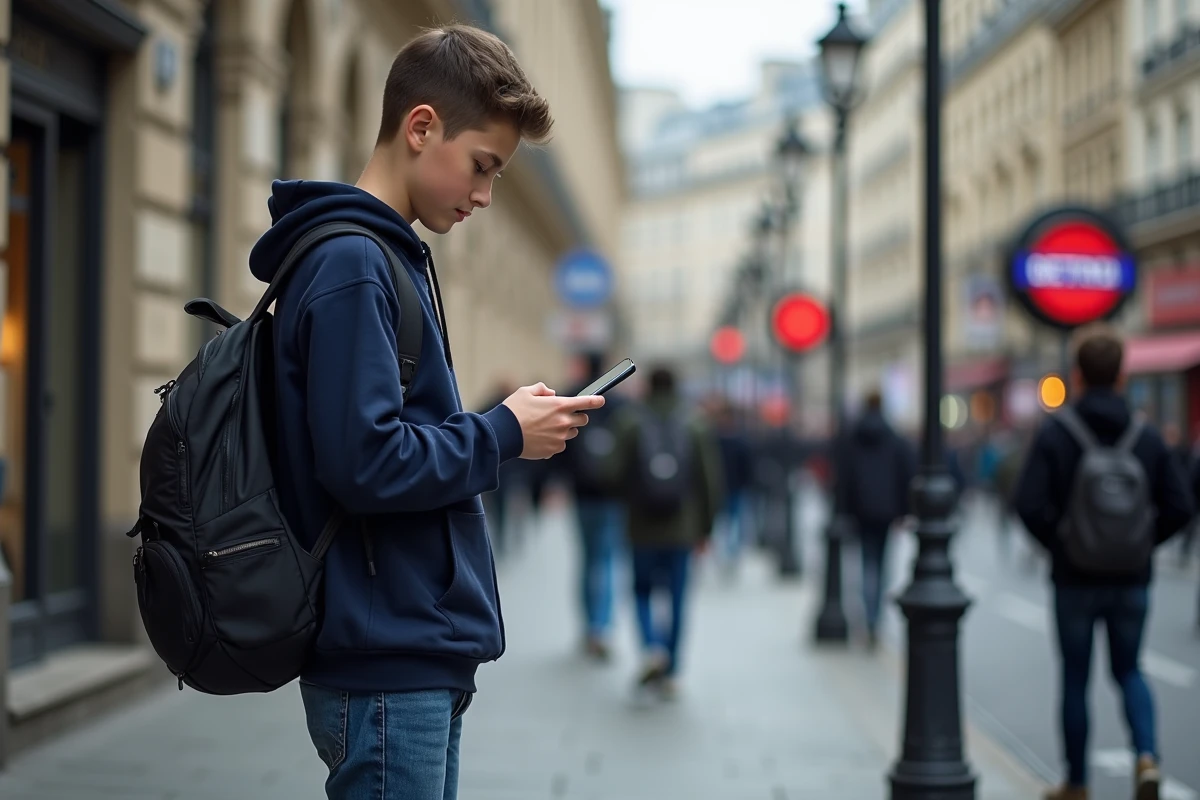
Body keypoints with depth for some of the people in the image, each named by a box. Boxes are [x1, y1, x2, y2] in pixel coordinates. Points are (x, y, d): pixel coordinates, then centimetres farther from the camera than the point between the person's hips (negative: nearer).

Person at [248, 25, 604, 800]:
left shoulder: (392, 258, 15)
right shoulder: (350, 265, -15)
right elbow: (365, 462, -22)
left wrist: (506, 427, 7)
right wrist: (504, 435, -11)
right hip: (386, 664, -10)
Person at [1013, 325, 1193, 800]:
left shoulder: (1056, 434, -10)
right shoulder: (1147, 437, -2)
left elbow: (1029, 505, -18)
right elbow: (1180, 507, -5)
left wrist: (1057, 543, -1)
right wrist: (1141, 544, 7)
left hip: (1075, 581, -2)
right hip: (1132, 582, 2)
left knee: (1075, 679, 12)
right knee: (1128, 672, 19)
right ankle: (1146, 756, -4)